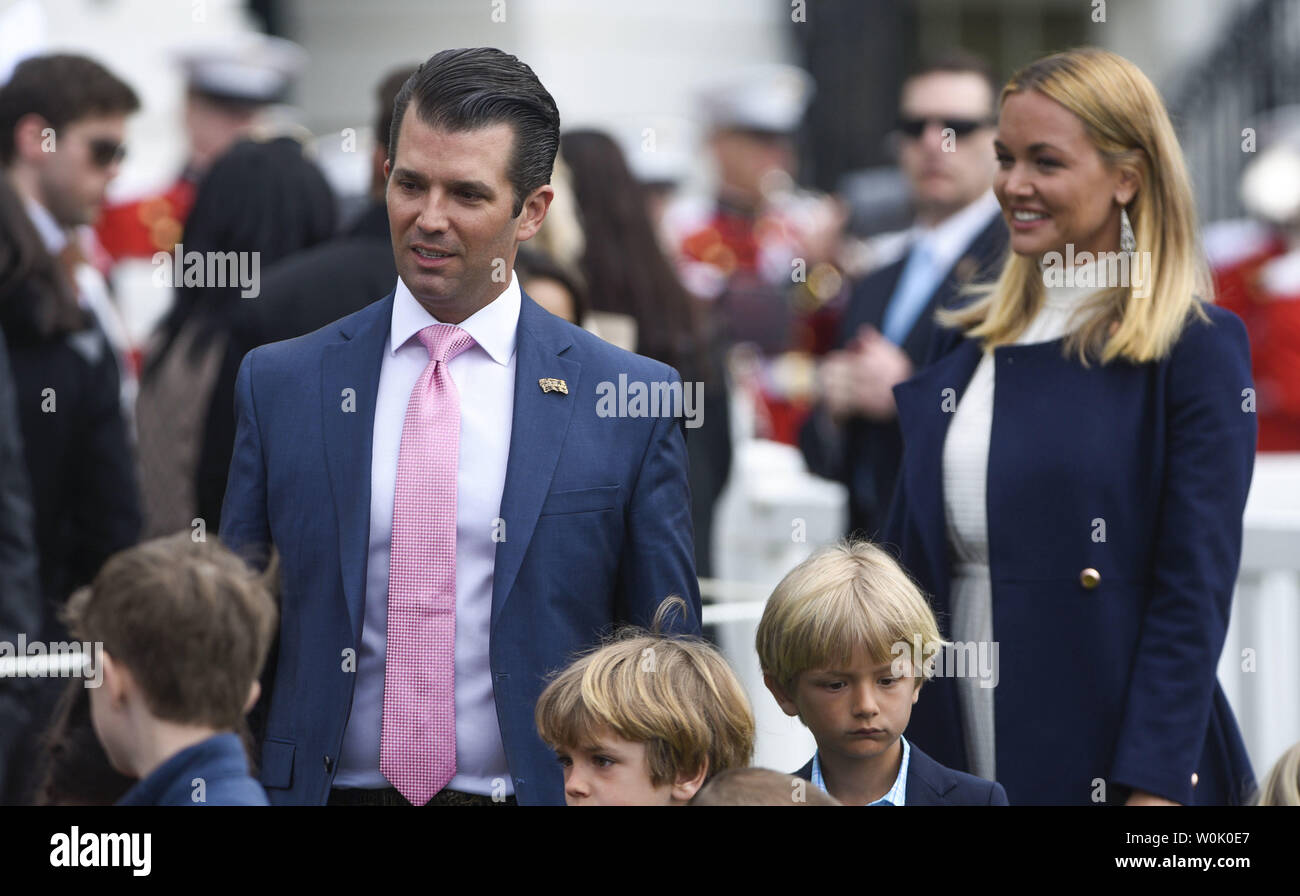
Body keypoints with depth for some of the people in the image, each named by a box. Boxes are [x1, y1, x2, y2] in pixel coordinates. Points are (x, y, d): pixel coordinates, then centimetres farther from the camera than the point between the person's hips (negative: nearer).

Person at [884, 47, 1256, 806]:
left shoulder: (1197, 348, -7)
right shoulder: (965, 342, 11)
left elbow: (1195, 594, -11)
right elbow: (909, 557, 13)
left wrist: (1154, 787, -16)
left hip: (1105, 759, -5)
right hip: (953, 752, 5)